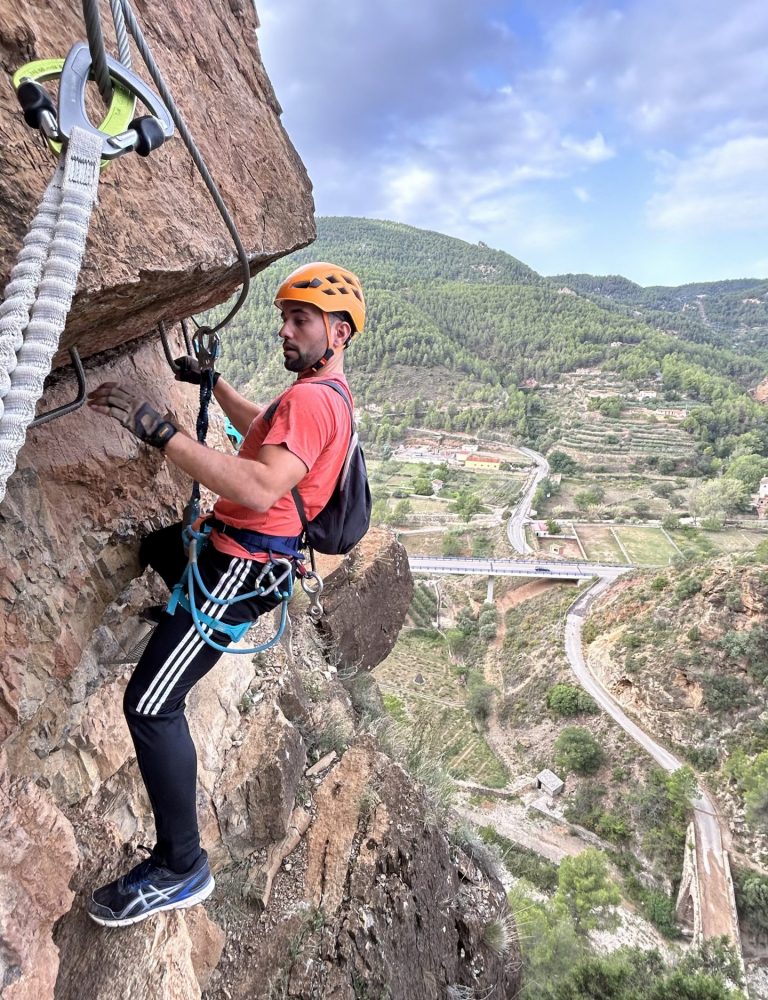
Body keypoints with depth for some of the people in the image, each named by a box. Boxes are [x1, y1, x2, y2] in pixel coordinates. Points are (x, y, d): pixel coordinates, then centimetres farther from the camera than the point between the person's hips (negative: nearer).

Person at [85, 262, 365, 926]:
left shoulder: (311, 400, -22)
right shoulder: (327, 391, 11)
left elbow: (260, 490, -39)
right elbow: (261, 427, 31)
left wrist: (157, 429, -38)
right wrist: (211, 381, 26)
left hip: (243, 563, -10)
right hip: (239, 546, 11)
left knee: (150, 704, -13)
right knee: (154, 544, 37)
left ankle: (182, 869, -2)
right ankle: (189, 619, 61)